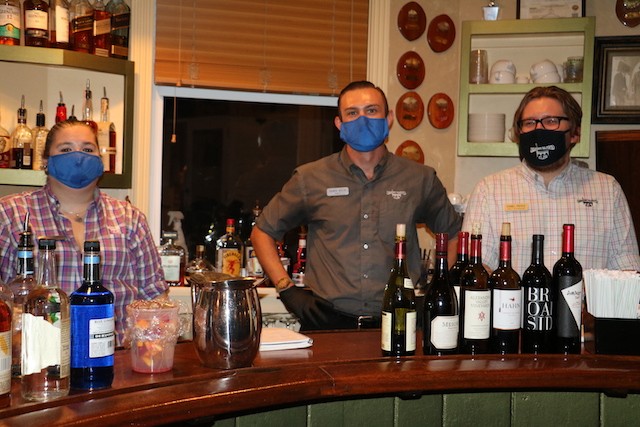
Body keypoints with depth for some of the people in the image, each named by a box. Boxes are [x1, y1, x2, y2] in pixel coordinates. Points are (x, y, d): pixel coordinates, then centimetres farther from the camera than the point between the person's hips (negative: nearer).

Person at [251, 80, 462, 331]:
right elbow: (262, 232, 15)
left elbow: (454, 235, 22)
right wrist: (288, 291, 5)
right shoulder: (310, 179, 6)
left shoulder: (420, 179, 9)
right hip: (328, 322, -1)